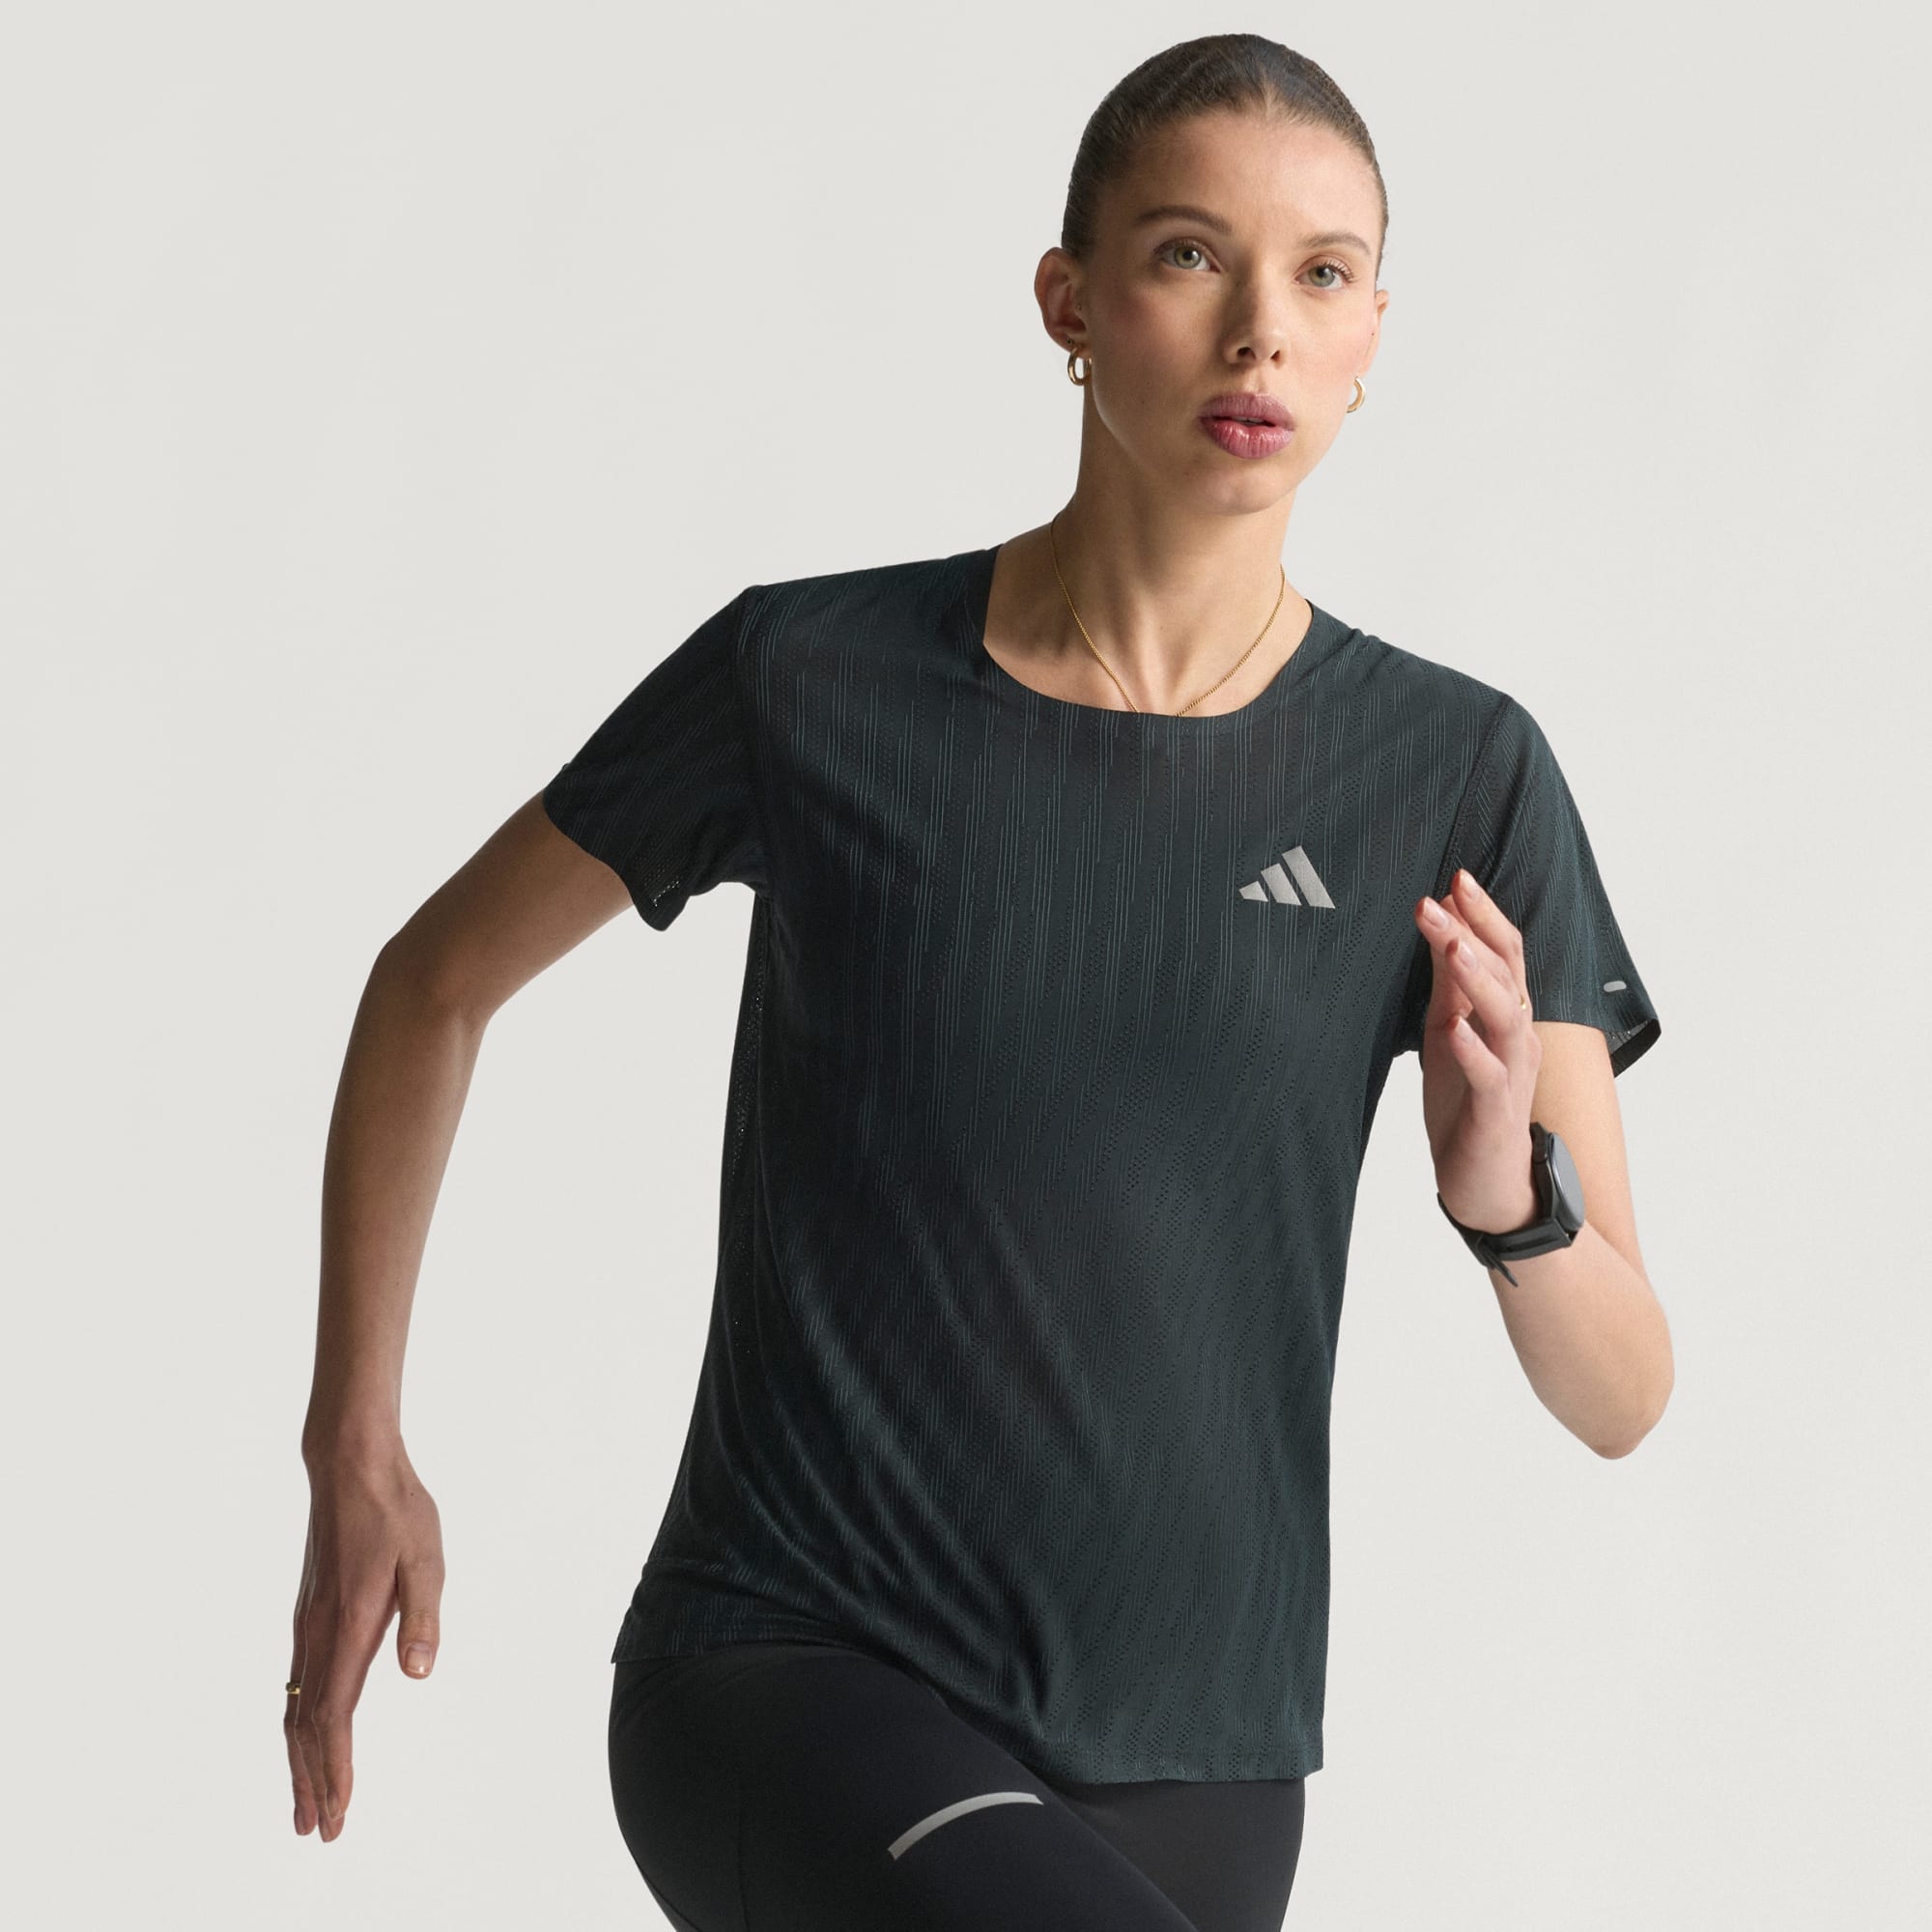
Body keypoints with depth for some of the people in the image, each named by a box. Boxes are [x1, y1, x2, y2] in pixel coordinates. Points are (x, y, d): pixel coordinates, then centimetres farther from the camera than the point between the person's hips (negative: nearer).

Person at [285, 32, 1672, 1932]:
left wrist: (1509, 1183, -24)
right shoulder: (810, 676, -5)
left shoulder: (1463, 779, -2)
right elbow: (434, 983, 12)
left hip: (1183, 1765, 4)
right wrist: (353, 1453, 9)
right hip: (790, 1688, -3)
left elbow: (1619, 1398, -3)